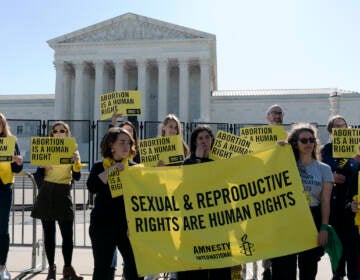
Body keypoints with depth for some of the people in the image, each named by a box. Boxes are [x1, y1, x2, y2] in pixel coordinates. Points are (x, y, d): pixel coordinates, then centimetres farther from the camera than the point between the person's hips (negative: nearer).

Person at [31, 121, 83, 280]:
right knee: (49, 233, 4)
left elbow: (77, 177, -2)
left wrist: (77, 162, -18)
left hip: (64, 195, -1)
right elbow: (39, 174, 7)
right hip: (46, 196, 1)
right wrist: (41, 163, -12)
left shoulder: (72, 151, 6)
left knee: (67, 233, -5)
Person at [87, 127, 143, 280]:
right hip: (103, 223, -1)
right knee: (102, 267, 7)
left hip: (128, 223, 1)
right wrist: (111, 169, -18)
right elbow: (91, 187, -17)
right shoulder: (99, 167, 3)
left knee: (135, 264, -2)